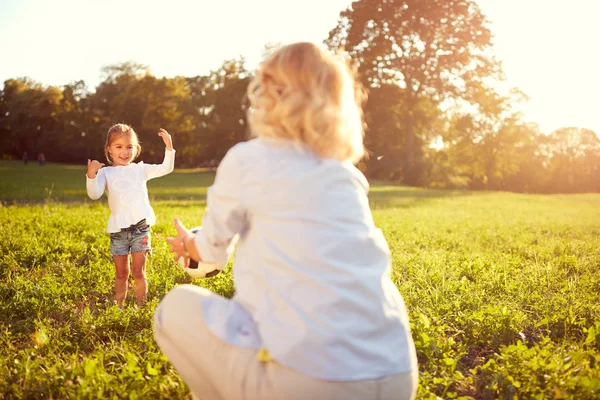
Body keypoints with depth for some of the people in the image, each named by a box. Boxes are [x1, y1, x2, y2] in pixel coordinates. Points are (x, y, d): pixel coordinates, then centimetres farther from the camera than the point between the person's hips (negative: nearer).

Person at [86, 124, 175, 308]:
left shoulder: (140, 169, 9)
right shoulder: (105, 173, 5)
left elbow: (165, 169, 2)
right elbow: (94, 194, -9)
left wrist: (169, 147, -11)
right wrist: (91, 175, -26)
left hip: (140, 227, 0)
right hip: (118, 229, 0)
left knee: (138, 272, 5)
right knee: (121, 274, 11)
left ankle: (140, 307, 14)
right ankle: (119, 308, 22)